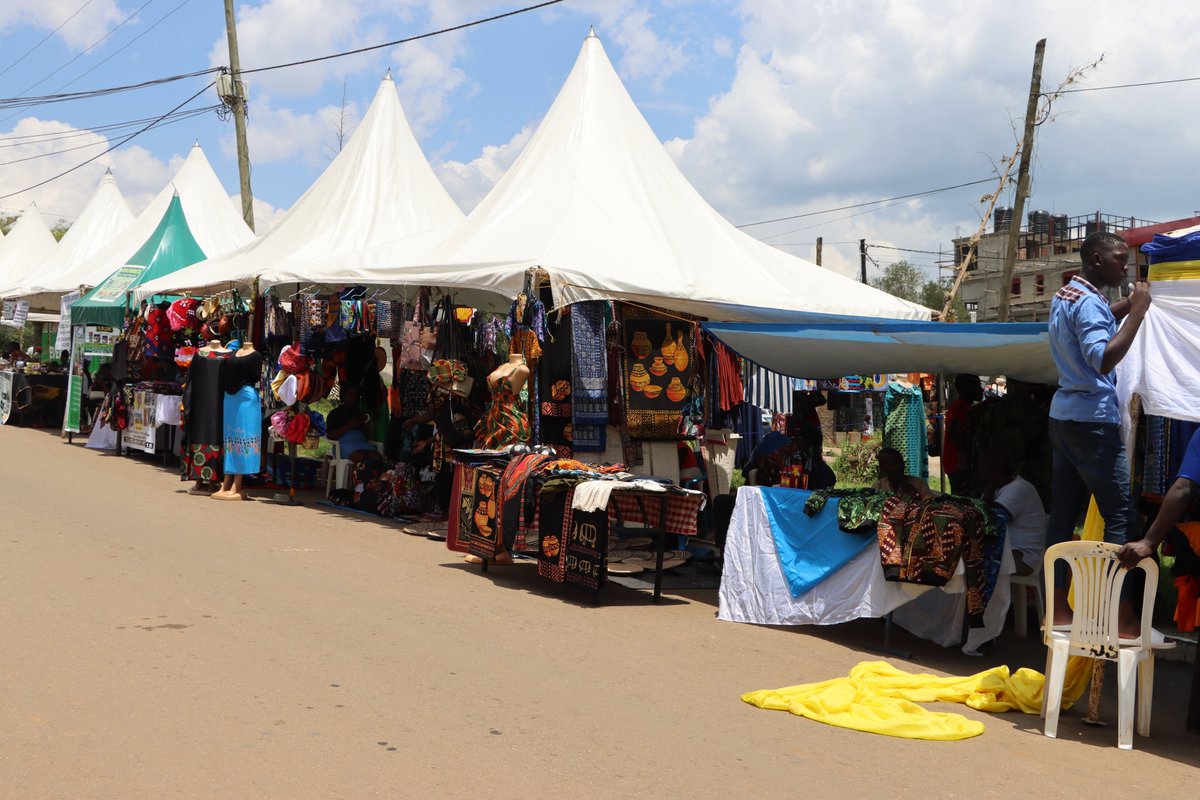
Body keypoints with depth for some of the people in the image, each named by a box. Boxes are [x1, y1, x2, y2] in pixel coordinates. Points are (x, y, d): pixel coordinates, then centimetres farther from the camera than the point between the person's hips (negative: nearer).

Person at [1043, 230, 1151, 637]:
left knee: (1064, 514, 8)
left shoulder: (1065, 296, 15)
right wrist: (1138, 311, -24)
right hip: (1093, 420, -10)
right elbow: (1103, 359, -29)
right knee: (1119, 515, -8)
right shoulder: (1089, 303, -16)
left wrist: (1128, 305, 14)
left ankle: (1058, 610, 10)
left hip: (1063, 416, 10)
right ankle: (1123, 618, -9)